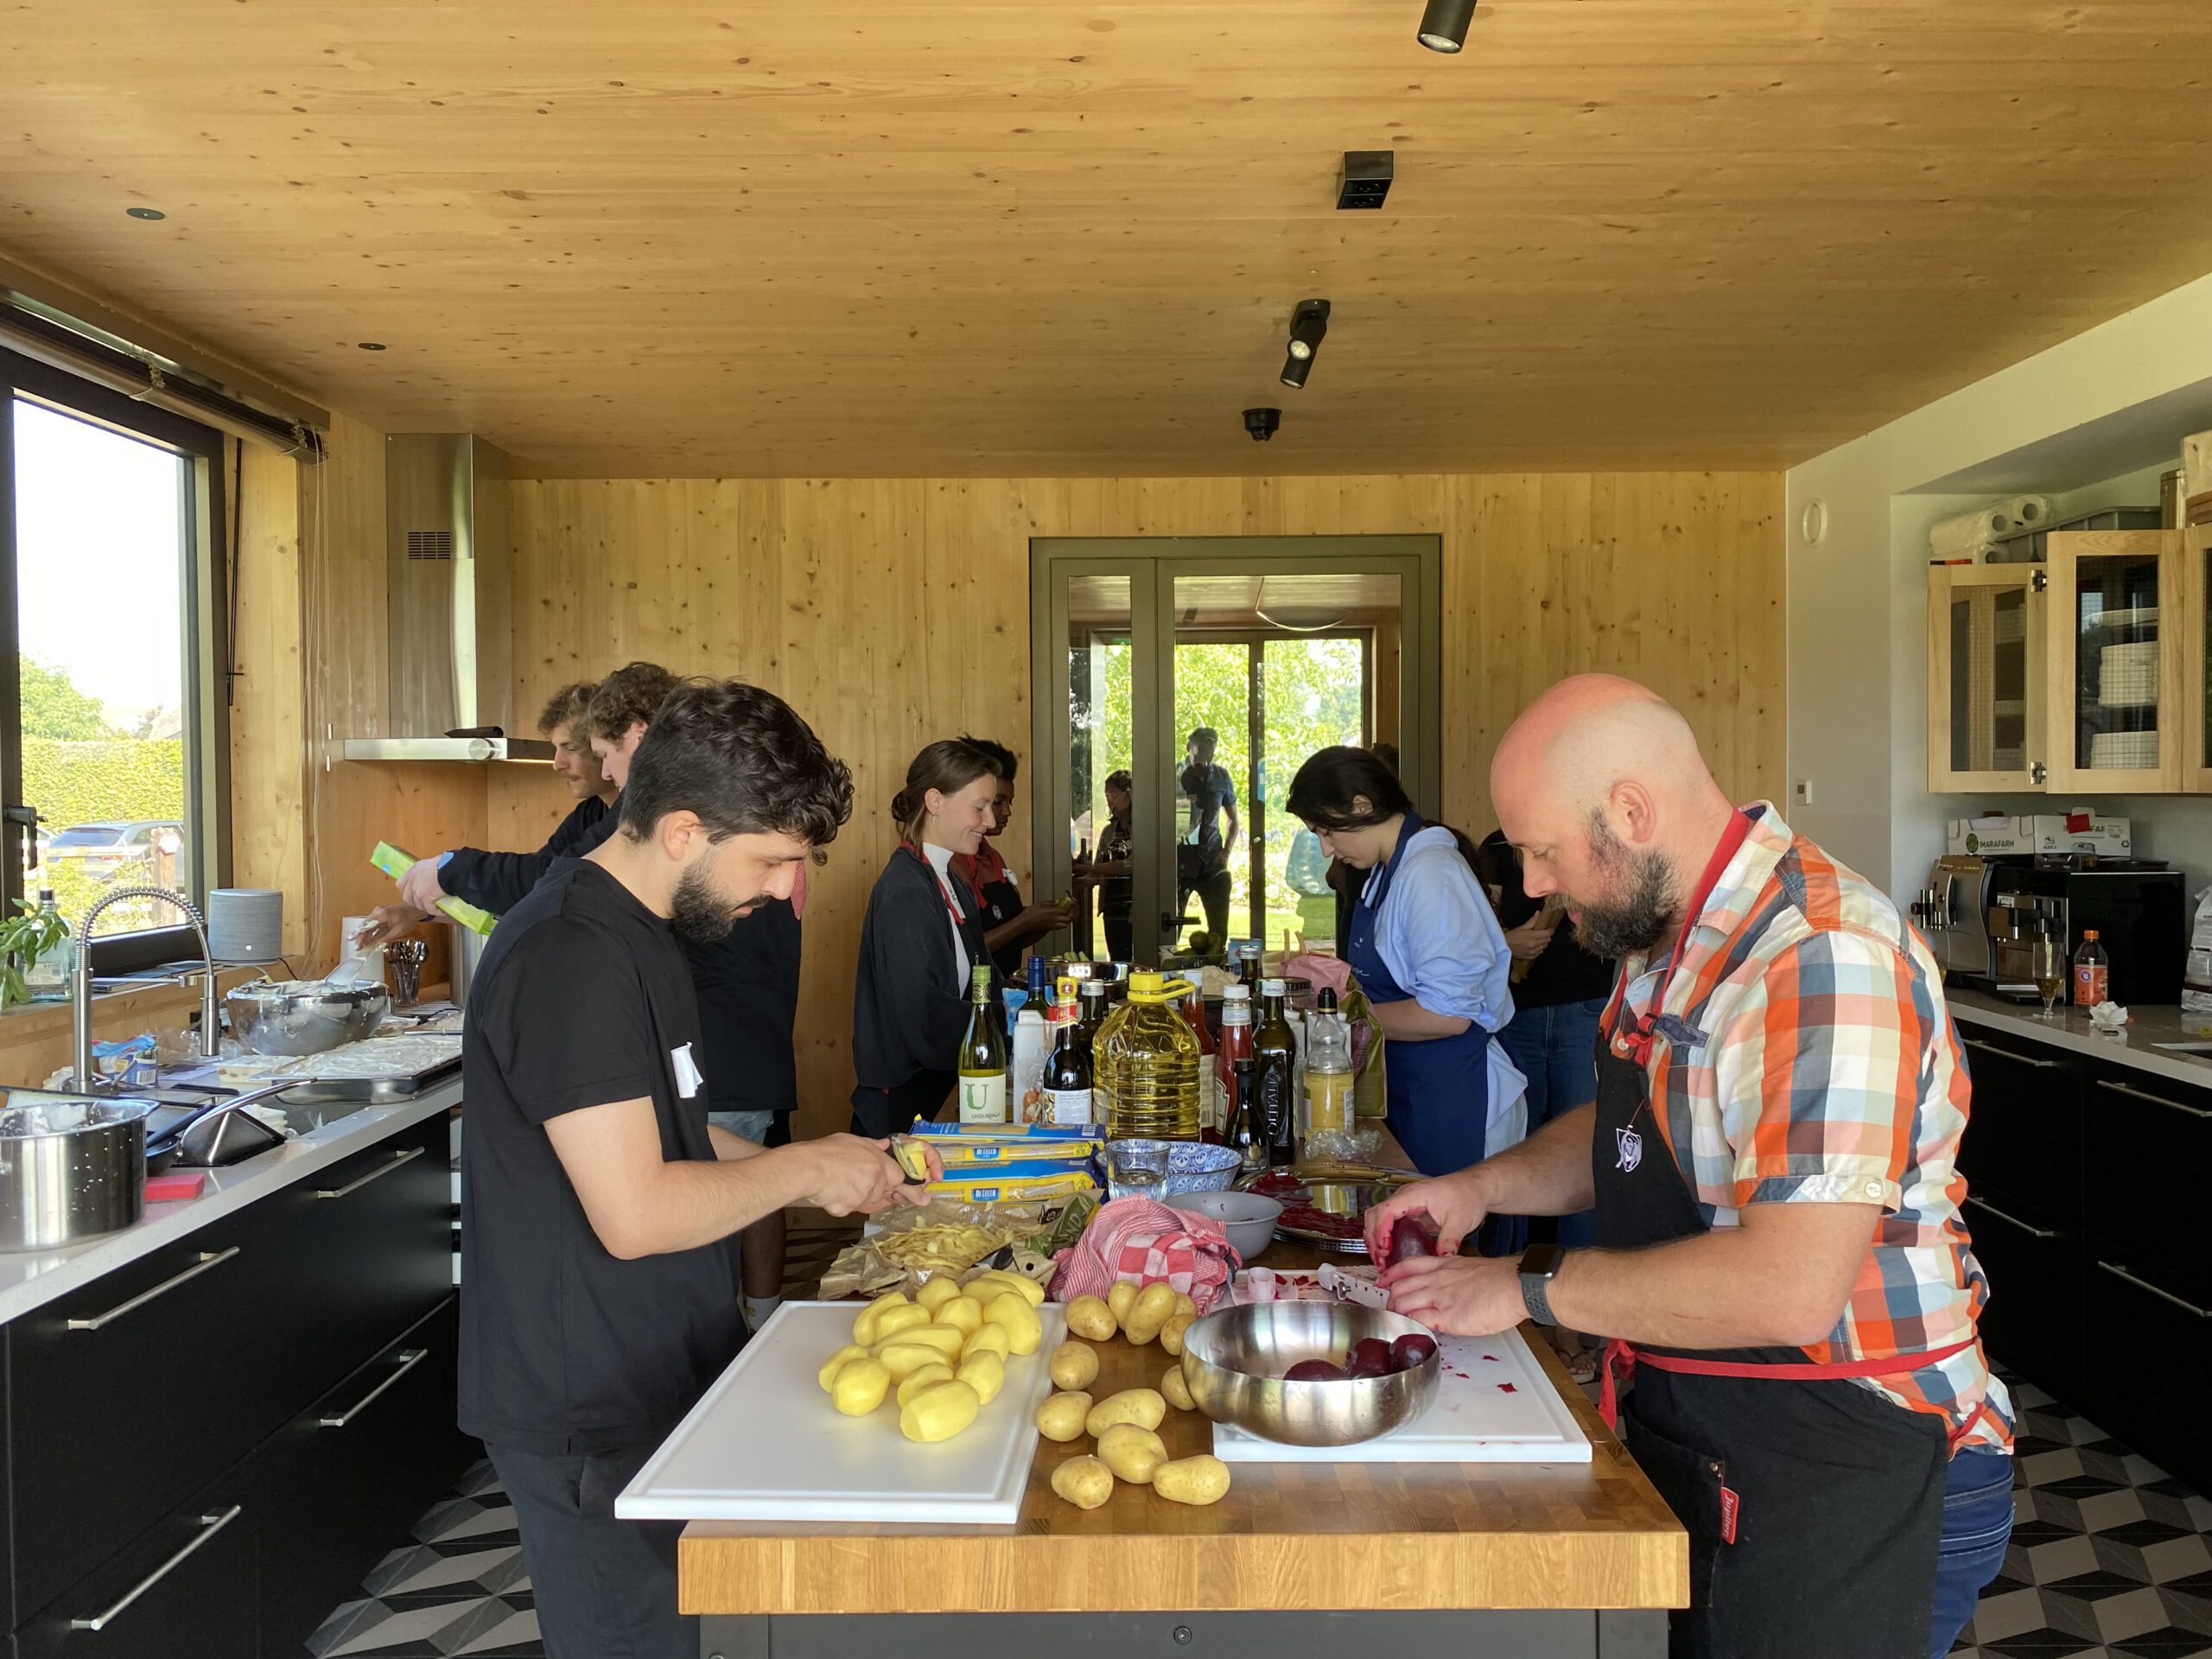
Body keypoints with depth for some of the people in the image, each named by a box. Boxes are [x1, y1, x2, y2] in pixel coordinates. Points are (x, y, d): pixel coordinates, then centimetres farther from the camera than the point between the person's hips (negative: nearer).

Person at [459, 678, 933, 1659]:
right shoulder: (572, 955, -24)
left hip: (657, 1383, 9)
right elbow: (634, 1213, -28)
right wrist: (805, 1170, -14)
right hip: (591, 1419, -9)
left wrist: (827, 1171, 6)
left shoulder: (635, 931, 8)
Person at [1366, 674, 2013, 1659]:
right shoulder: (1672, 941, 5)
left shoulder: (1824, 958, -27)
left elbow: (1790, 1288, -32)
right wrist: (1485, 1187, 1)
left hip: (1843, 1492, -8)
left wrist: (1531, 1288, -22)